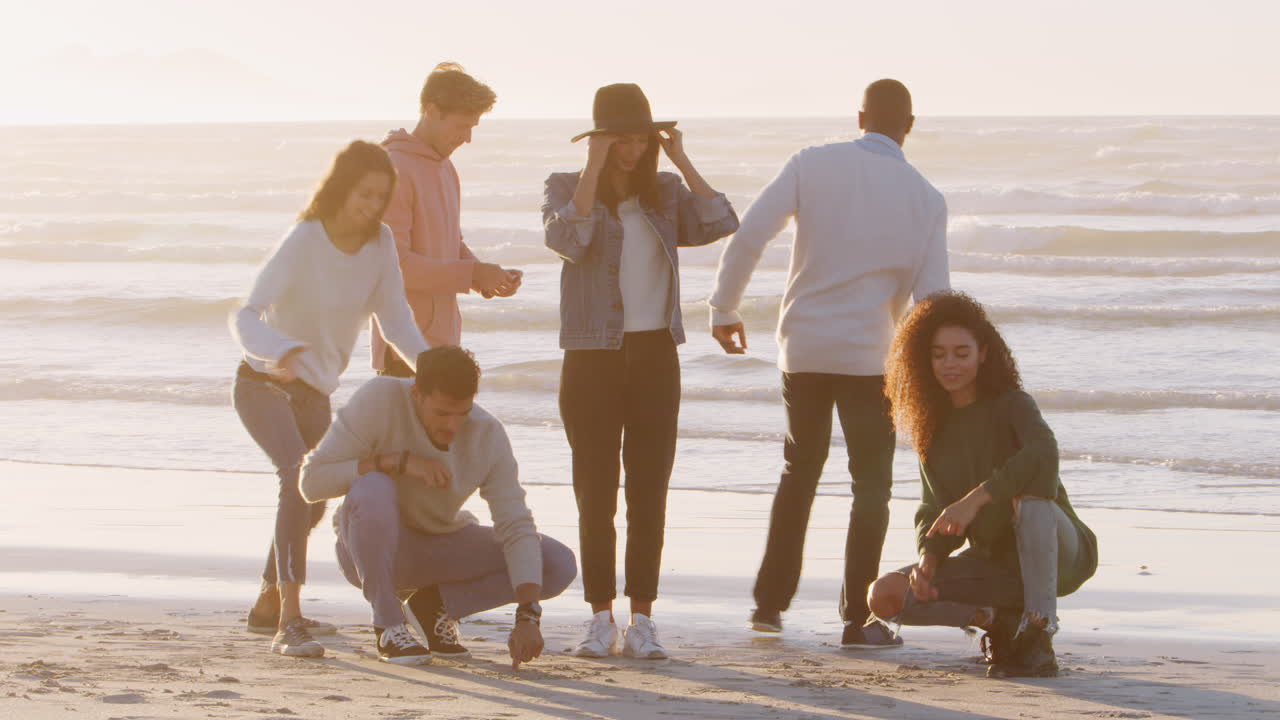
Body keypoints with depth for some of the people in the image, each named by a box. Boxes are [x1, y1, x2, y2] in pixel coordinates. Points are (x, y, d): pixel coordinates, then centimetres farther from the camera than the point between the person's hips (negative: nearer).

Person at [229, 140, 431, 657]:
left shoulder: (379, 243, -8)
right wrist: (279, 351, -53)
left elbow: (395, 319, -8)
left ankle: (269, 605, 44)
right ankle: (289, 620, -37)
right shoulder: (303, 242, -25)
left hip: (316, 392, 8)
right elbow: (245, 317, -33)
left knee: (313, 500, 21)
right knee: (299, 477, -30)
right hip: (264, 383, -8)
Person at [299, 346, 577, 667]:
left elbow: (516, 528, -17)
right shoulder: (378, 400, -23)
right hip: (371, 550, -3)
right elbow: (312, 481, -24)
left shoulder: (488, 434, -15)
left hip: (442, 547, 3)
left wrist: (527, 618, -30)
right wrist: (400, 461, -34)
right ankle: (387, 624, -18)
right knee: (374, 490, -39)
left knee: (559, 566, -16)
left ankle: (435, 605, 2)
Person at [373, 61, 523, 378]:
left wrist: (485, 275, 4)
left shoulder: (446, 168, 17)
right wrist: (472, 274, -17)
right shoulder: (394, 169, -12)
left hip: (444, 339, 9)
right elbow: (394, 262, -18)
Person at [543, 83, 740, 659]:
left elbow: (720, 225, -7)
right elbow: (567, 238, -19)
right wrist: (595, 168, -18)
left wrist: (682, 162, -7)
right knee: (596, 494, 0)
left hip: (655, 356, 2)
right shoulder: (567, 188, 2)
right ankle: (601, 620, 6)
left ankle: (641, 622, 3)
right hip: (593, 357, -2)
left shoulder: (666, 194, 10)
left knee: (649, 492, 1)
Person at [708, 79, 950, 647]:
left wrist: (724, 309, 2)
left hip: (802, 349, 2)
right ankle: (857, 619, 3)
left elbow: (748, 236, -9)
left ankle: (770, 602, 18)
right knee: (871, 483, 7)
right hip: (870, 355, -2)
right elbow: (932, 295, -2)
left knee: (799, 473, 18)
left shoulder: (813, 165, -2)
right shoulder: (925, 198, -1)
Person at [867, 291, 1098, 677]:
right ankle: (1000, 621, 1)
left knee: (1029, 491, -39)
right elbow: (933, 511, 5)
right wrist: (928, 558, -16)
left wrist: (976, 498, -42)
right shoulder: (933, 428, 6)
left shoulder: (1011, 404, -12)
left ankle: (1040, 635, -32)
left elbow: (1044, 452, -34)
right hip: (994, 561, 6)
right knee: (885, 597, -13)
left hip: (1059, 553, -6)